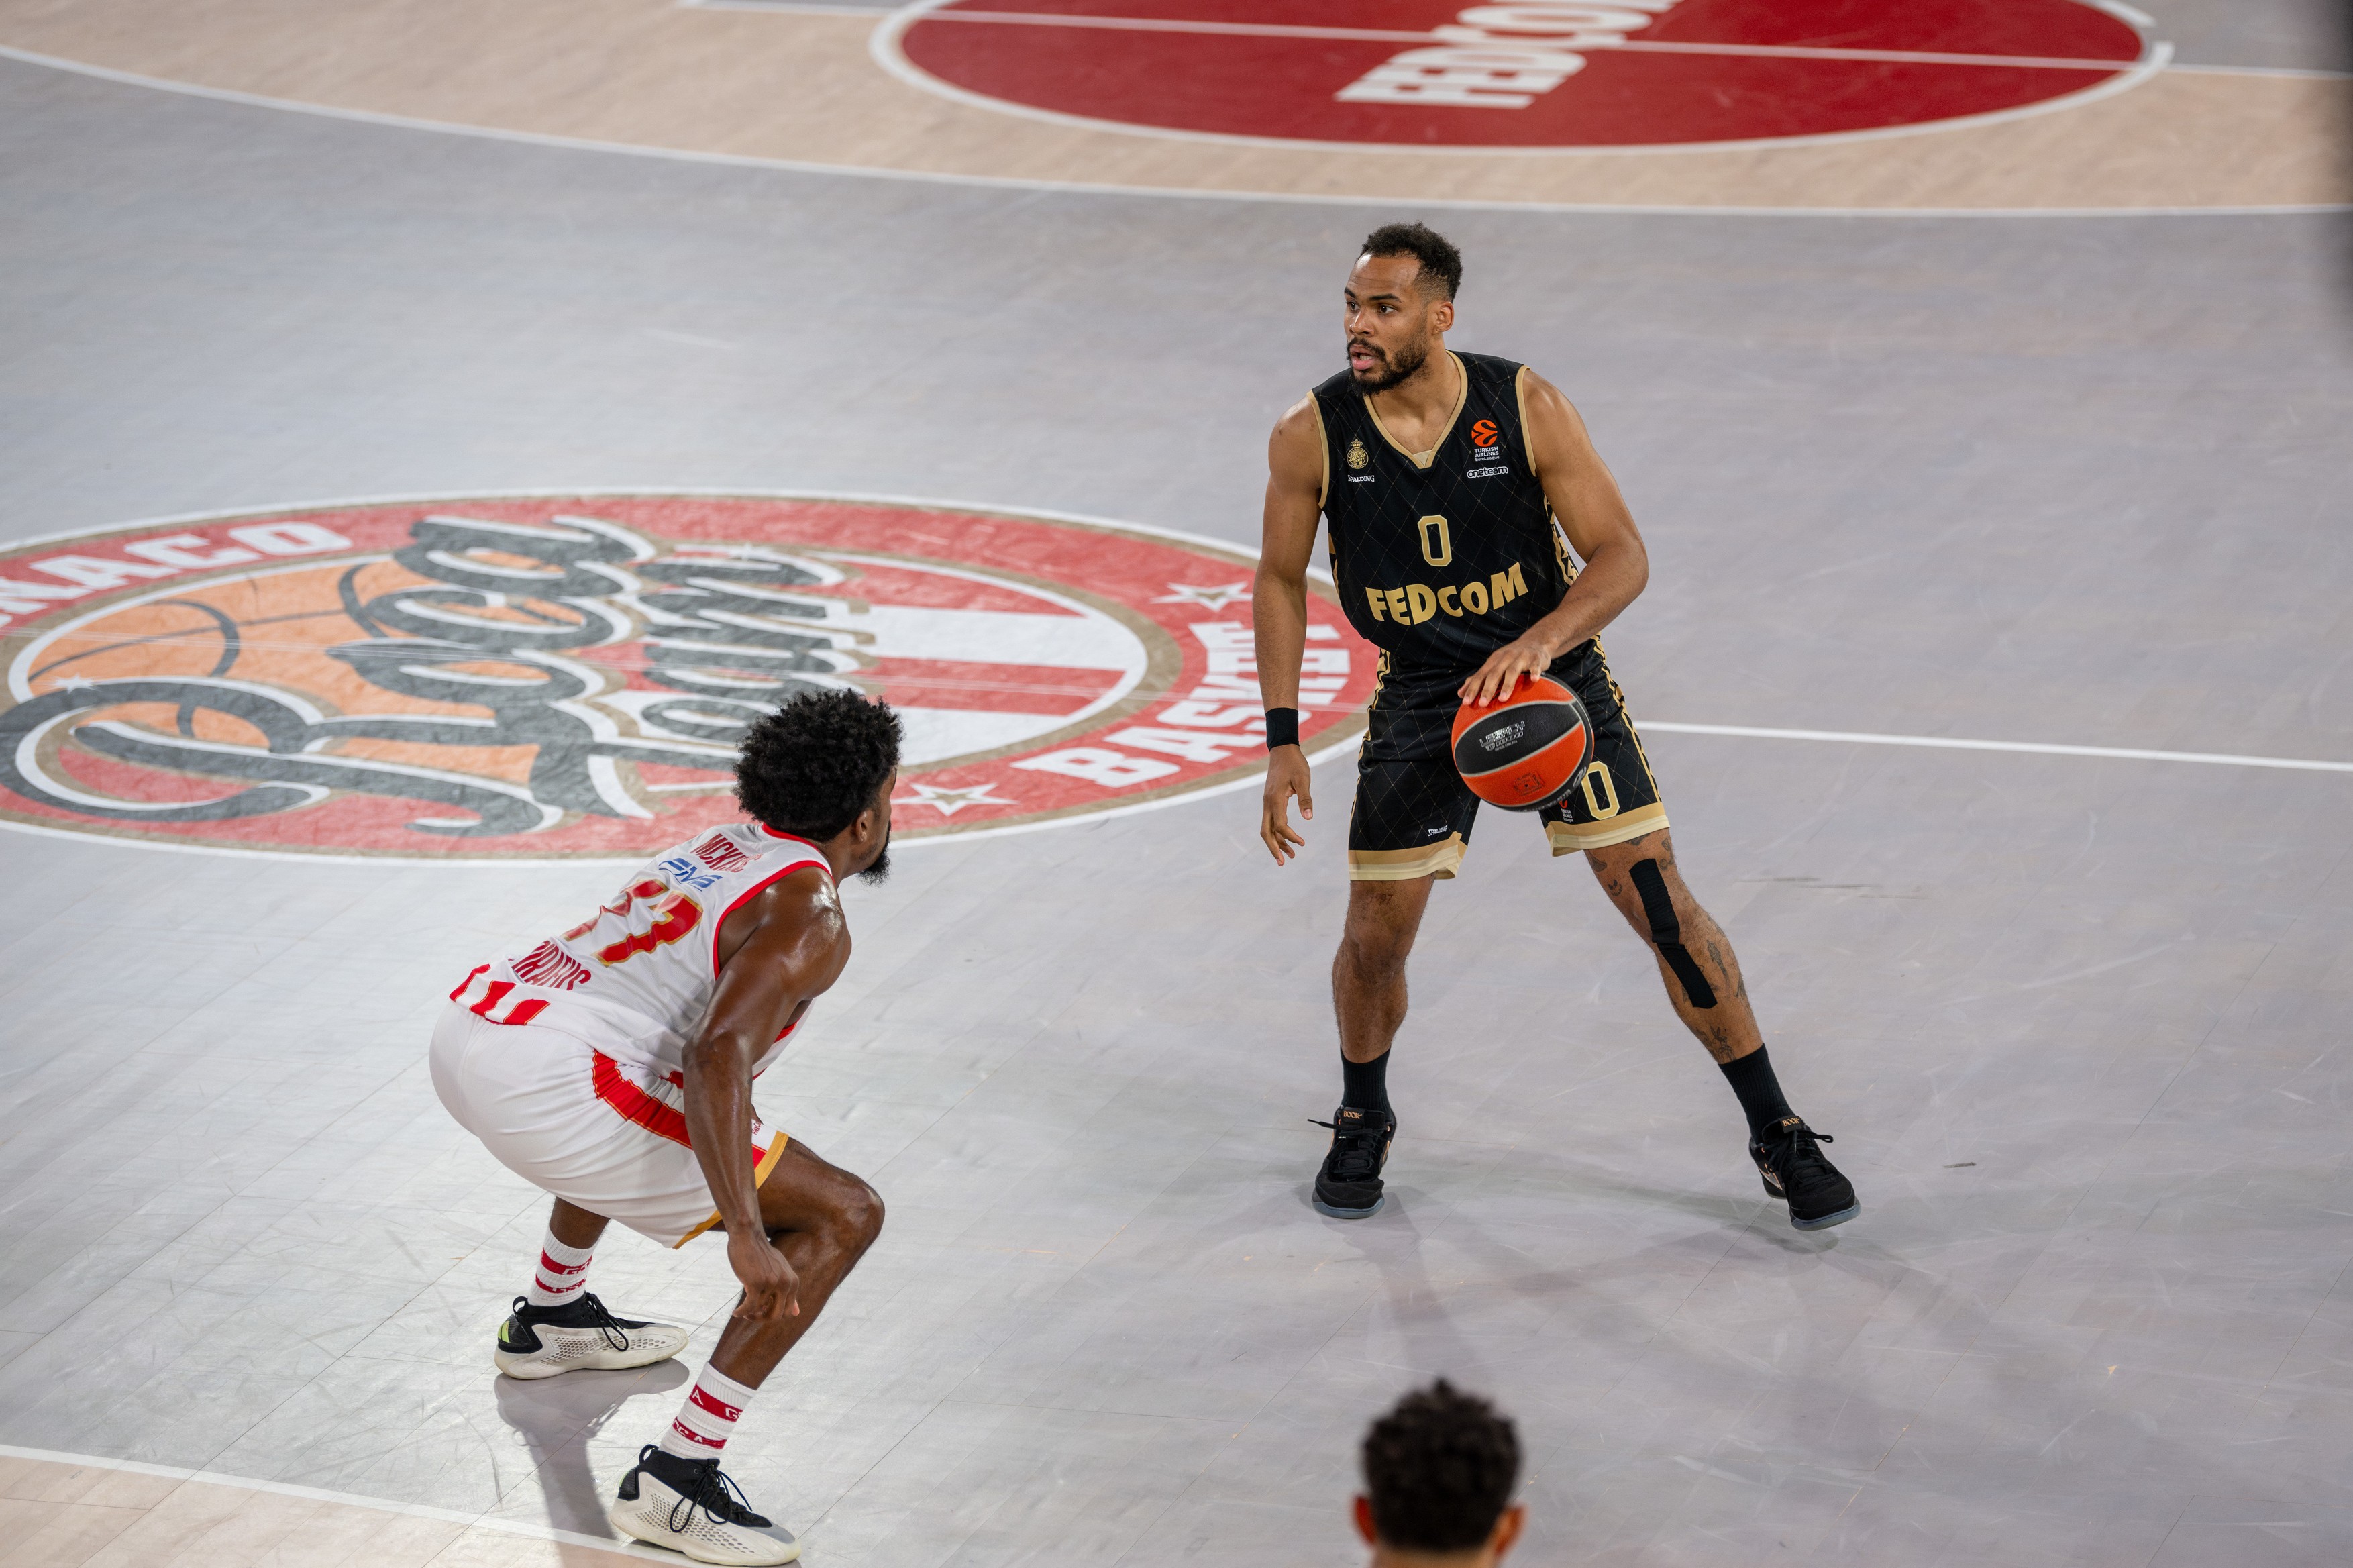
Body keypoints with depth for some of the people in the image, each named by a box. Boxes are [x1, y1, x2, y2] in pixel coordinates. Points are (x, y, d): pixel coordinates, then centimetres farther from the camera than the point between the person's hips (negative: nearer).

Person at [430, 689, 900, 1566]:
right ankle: (677, 1479, -11)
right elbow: (718, 1055, -22)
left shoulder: (724, 850, 24)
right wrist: (746, 1234, -26)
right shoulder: (810, 920, -5)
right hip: (550, 1087, -9)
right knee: (844, 1217, -6)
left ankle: (551, 1316, 53)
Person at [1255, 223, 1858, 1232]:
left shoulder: (1525, 407, -17)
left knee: (1661, 905, -5)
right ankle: (1362, 1123, 30)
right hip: (1421, 695, 1)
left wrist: (1537, 643, -34)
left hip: (1553, 673, -1)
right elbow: (1281, 581, 1)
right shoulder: (1312, 437, -13)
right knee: (1376, 932, 0)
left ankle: (1777, 1134, 7)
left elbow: (1623, 557, -16)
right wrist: (1282, 741, -4)